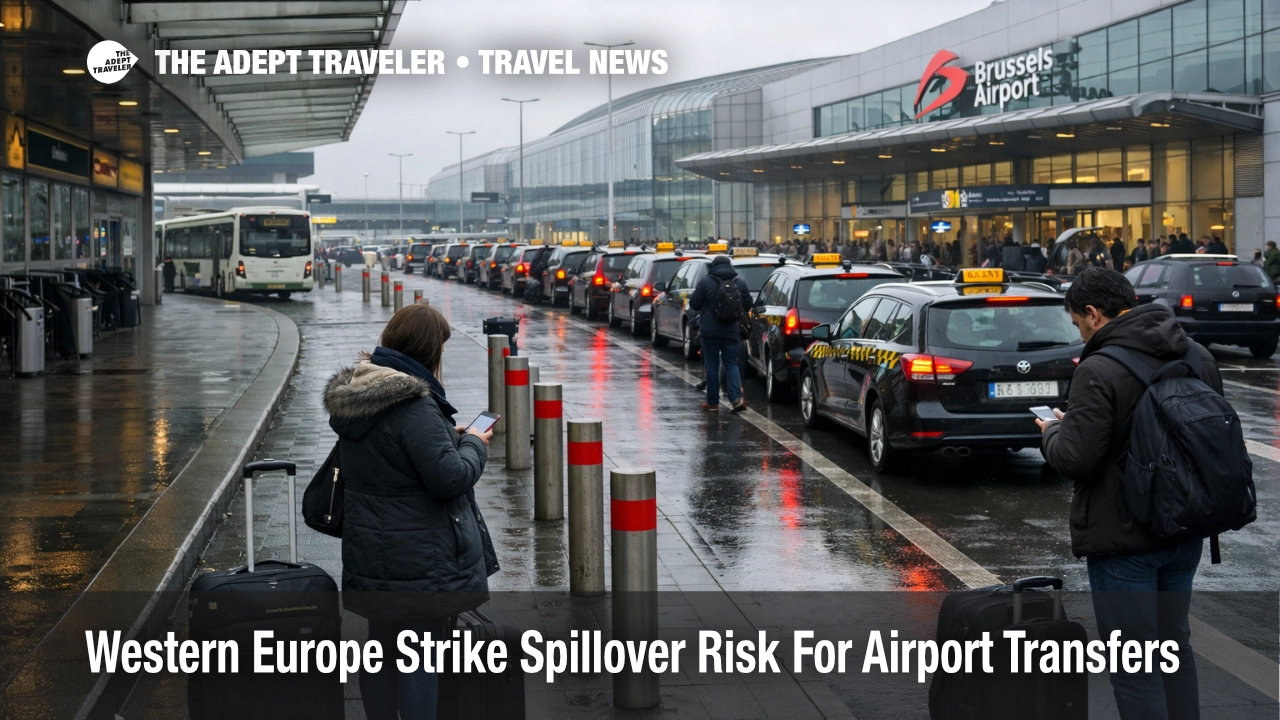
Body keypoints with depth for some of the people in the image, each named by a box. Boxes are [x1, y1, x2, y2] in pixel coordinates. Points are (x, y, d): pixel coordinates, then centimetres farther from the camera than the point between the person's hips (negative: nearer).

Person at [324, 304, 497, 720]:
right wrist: (474, 445, -5)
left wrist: (452, 437, 12)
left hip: (370, 555, 9)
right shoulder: (414, 406, -23)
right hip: (417, 557, -9)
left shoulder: (354, 397, 6)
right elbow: (450, 476, -23)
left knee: (382, 645, 18)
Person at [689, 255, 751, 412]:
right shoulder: (740, 282, 4)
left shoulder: (705, 281, -7)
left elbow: (694, 304, -4)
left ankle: (713, 402, 6)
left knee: (712, 365, 5)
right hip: (732, 331, 3)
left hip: (710, 330, -2)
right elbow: (747, 305, 9)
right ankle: (737, 398, -8)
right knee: (731, 364, 9)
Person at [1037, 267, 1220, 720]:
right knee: (1174, 646, 22)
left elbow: (1075, 458, -23)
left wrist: (1052, 433, -1)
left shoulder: (1099, 372, -20)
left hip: (1125, 537, -7)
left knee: (1134, 666, 0)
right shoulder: (1197, 357, 4)